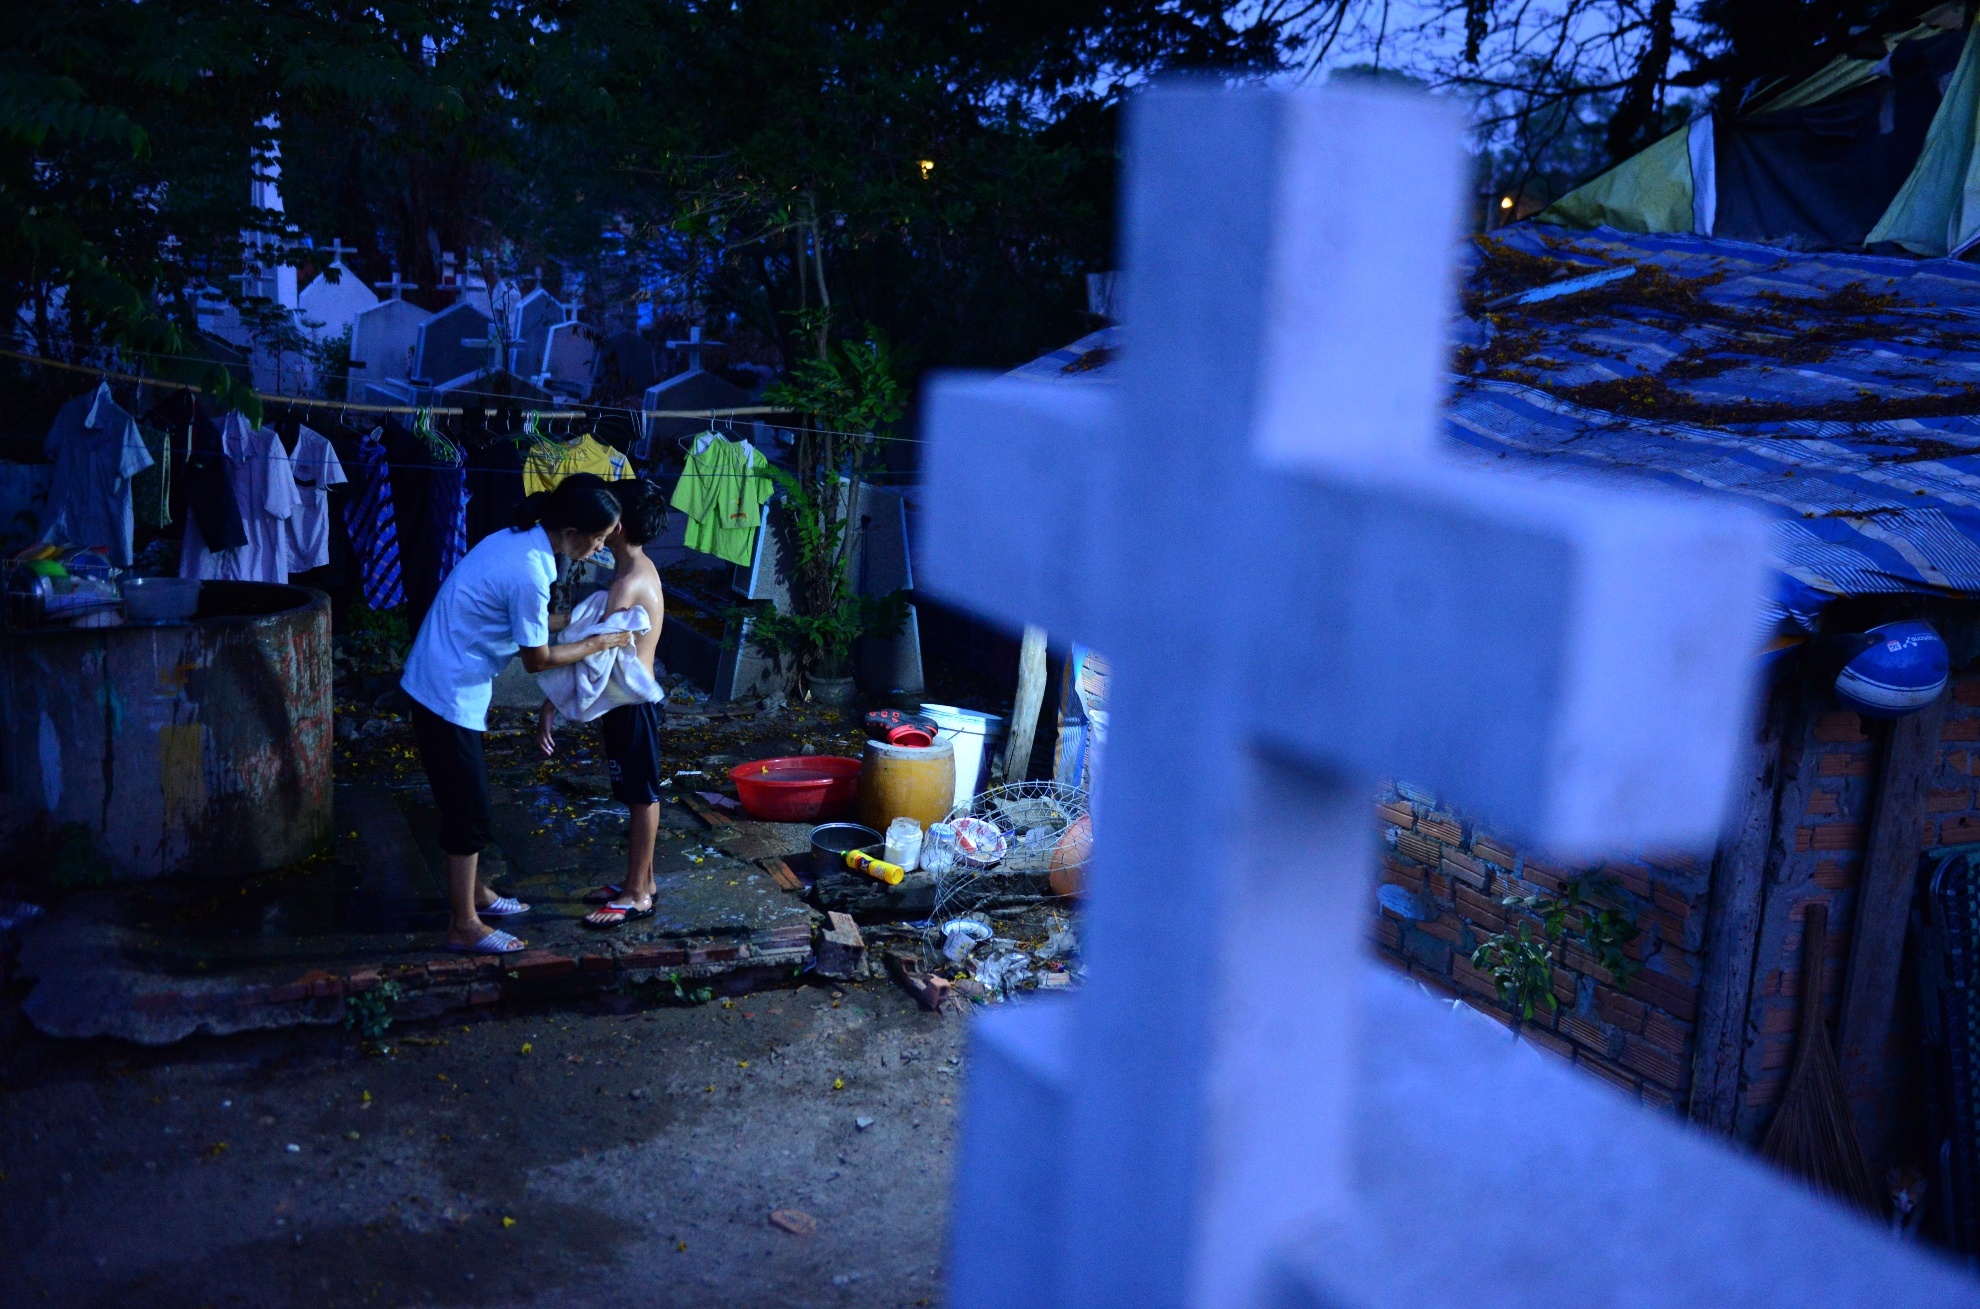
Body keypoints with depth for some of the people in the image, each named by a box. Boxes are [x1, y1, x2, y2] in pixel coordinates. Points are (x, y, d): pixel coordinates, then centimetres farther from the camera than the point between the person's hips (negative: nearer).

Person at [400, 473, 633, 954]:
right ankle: (464, 926, 10)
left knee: (468, 801, 21)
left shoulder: (520, 539, 3)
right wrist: (597, 644, -3)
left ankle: (474, 892, 36)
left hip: (443, 684, 9)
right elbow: (538, 659, -14)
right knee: (468, 810, 0)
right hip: (449, 694, -9)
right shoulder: (529, 571, -26)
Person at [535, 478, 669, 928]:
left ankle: (637, 895, 12)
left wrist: (550, 707, -24)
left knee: (641, 797, 1)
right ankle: (640, 881, 29)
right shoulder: (638, 570, 8)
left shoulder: (630, 582, -23)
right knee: (638, 796, 18)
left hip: (634, 705, -10)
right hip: (629, 701, 10)